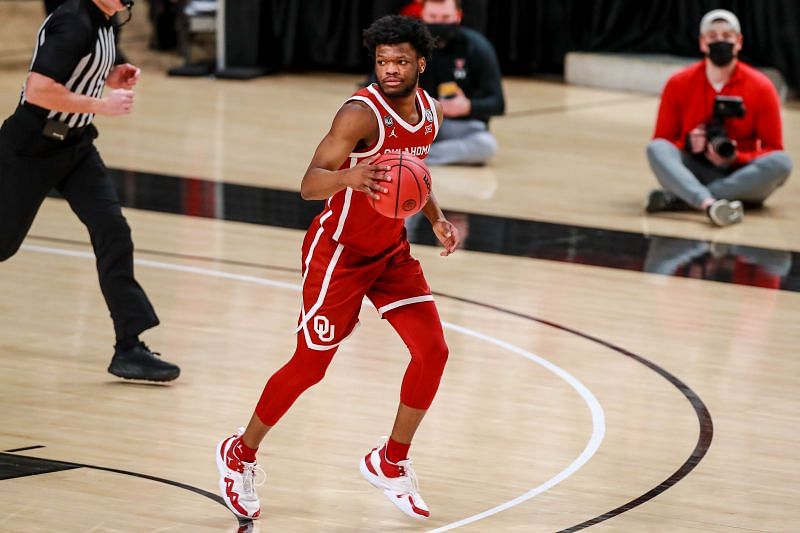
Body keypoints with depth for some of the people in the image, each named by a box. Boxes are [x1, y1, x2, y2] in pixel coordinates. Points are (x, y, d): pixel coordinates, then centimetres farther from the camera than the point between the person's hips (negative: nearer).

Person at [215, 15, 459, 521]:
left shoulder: (430, 111, -1)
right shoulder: (362, 113, -25)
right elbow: (309, 184, -34)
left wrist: (436, 218, 5)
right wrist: (349, 177, -54)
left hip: (392, 250, 7)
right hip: (339, 251, -7)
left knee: (433, 351, -4)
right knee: (310, 365, -1)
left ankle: (391, 462, 15)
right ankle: (240, 454, 21)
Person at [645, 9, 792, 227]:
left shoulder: (761, 87, -2)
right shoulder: (678, 84, 1)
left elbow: (773, 151, -1)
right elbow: (661, 142, 5)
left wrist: (736, 158, -20)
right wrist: (687, 144, -18)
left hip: (739, 179, 0)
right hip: (694, 173, 0)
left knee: (781, 162, -30)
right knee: (656, 148, -26)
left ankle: (677, 199, -38)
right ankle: (711, 205, -55)